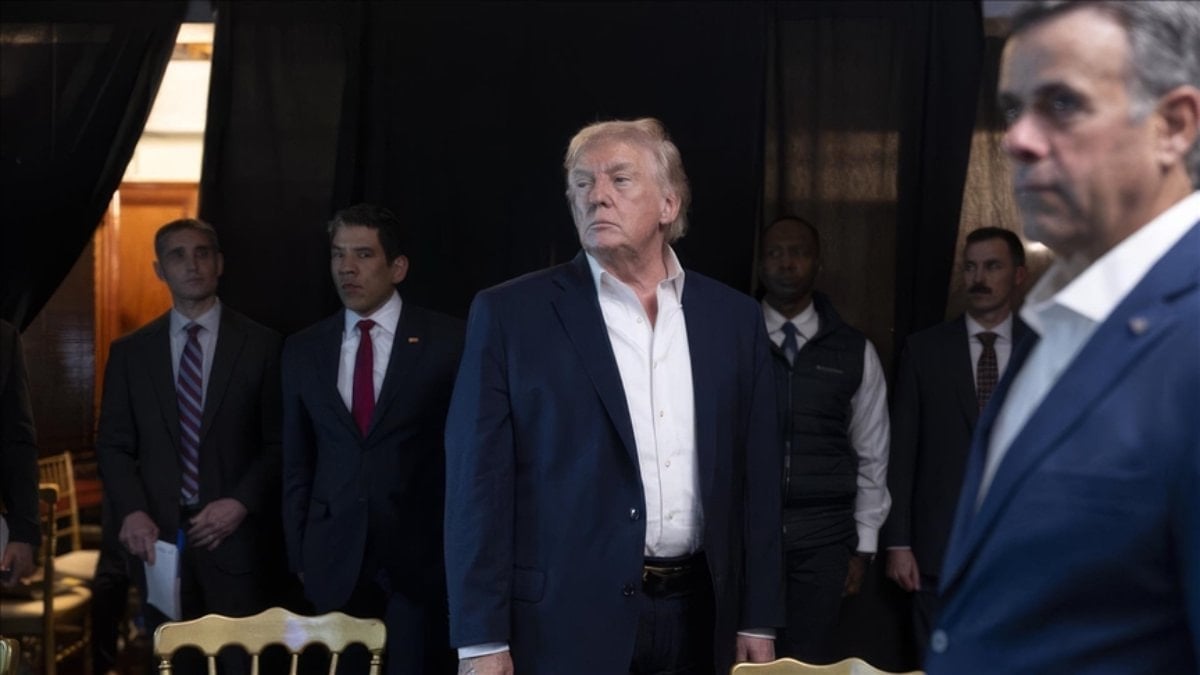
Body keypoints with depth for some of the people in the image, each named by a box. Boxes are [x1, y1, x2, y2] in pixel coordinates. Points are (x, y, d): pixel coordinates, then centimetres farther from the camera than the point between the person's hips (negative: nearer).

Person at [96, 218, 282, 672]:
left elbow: (278, 442, 2)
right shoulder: (130, 351, 9)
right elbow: (113, 445, 6)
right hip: (158, 536, 2)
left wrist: (241, 503, -11)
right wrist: (132, 512, -9)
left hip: (233, 534, -2)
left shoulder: (261, 345, 3)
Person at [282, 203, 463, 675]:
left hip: (420, 557, -3)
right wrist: (299, 556, 9)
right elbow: (296, 464, 12)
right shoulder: (303, 350, 7)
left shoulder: (447, 341, -3)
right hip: (334, 561, 3)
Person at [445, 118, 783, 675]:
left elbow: (756, 478, 8)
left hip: (699, 621, 3)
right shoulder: (510, 314, -3)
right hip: (563, 624, -3)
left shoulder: (733, 317, 6)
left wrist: (758, 621, 6)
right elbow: (479, 482, -6)